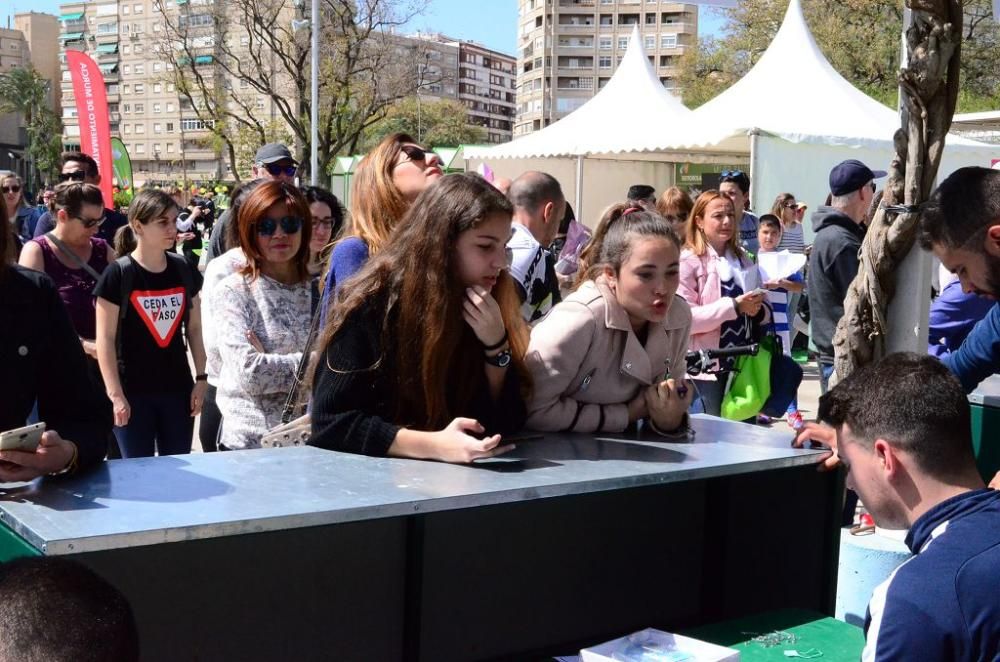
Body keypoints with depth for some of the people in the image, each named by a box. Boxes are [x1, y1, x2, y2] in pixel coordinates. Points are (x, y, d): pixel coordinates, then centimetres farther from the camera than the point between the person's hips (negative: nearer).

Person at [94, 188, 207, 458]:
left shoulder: (184, 270, 3)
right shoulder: (118, 274, -10)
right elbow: (105, 339, -10)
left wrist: (201, 378, 6)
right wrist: (115, 394, -14)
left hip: (178, 388, 4)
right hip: (133, 391, -4)